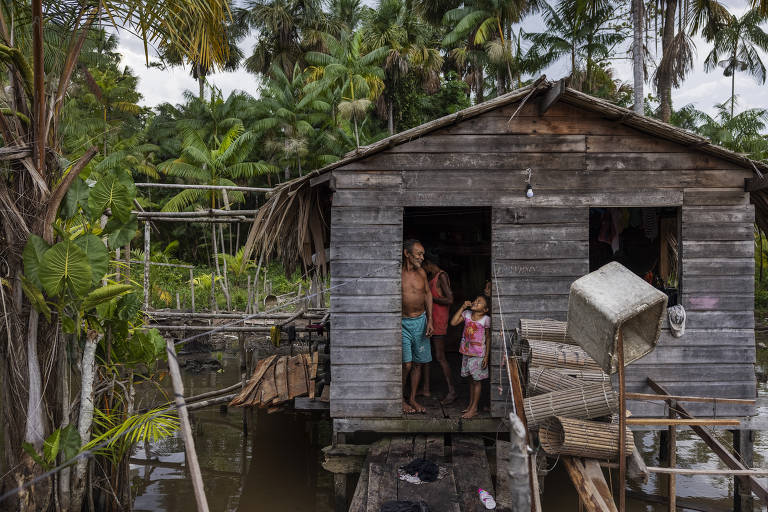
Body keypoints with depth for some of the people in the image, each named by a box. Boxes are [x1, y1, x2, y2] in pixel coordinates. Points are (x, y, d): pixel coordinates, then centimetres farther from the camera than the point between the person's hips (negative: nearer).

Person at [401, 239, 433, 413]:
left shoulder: (421, 272, 3)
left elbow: (428, 294, 12)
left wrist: (429, 320, 5)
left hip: (421, 321, 5)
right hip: (403, 323, -5)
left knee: (418, 363, 10)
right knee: (406, 364, -8)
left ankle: (412, 399, 25)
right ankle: (400, 399, 12)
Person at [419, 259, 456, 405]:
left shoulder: (442, 276, -13)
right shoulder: (431, 278, 16)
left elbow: (450, 300, -21)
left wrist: (430, 298, -17)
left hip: (438, 322, -10)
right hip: (429, 320, 10)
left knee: (440, 357, -8)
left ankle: (452, 392, 1)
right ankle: (425, 389, 19)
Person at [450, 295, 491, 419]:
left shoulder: (486, 319, -11)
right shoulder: (467, 314, 1)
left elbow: (488, 338, -6)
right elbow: (453, 322, -9)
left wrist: (486, 356, -9)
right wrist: (462, 307, -9)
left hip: (478, 354, -5)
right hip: (466, 352, 5)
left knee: (477, 380, 4)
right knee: (471, 379, 16)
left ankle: (474, 409, 11)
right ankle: (471, 404, 28)